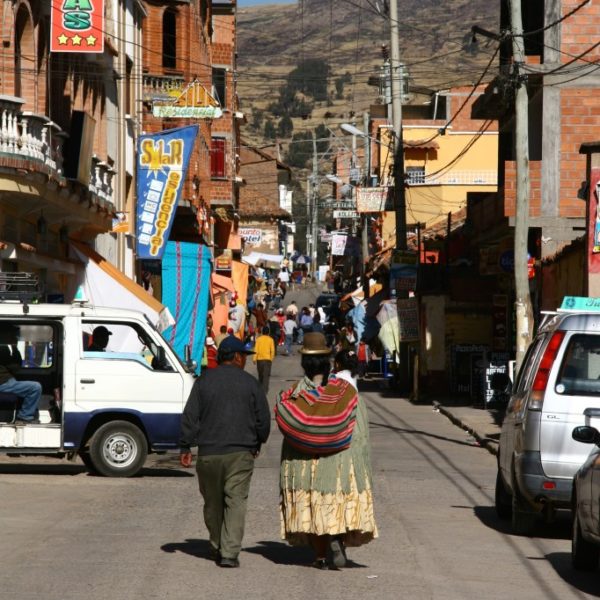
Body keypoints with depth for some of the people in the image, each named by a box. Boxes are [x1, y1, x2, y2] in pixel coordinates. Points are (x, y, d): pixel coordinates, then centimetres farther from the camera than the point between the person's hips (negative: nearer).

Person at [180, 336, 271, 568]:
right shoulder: (250, 383, 2)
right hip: (240, 453, -1)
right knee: (236, 501, -2)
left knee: (212, 502, 15)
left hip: (209, 453, 1)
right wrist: (258, 443, 20)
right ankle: (229, 552, -12)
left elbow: (190, 416, 0)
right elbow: (263, 418, 4)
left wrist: (185, 447, 4)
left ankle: (217, 548, 26)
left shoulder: (204, 381, 4)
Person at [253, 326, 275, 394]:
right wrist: (271, 359, 9)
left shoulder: (258, 339, 0)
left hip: (259, 359, 1)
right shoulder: (270, 339, 0)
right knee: (266, 375, -3)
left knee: (260, 375, 17)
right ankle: (265, 390, -13)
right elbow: (272, 350, -2)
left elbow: (256, 350, -5)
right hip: (268, 359, -1)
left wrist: (254, 359, -2)